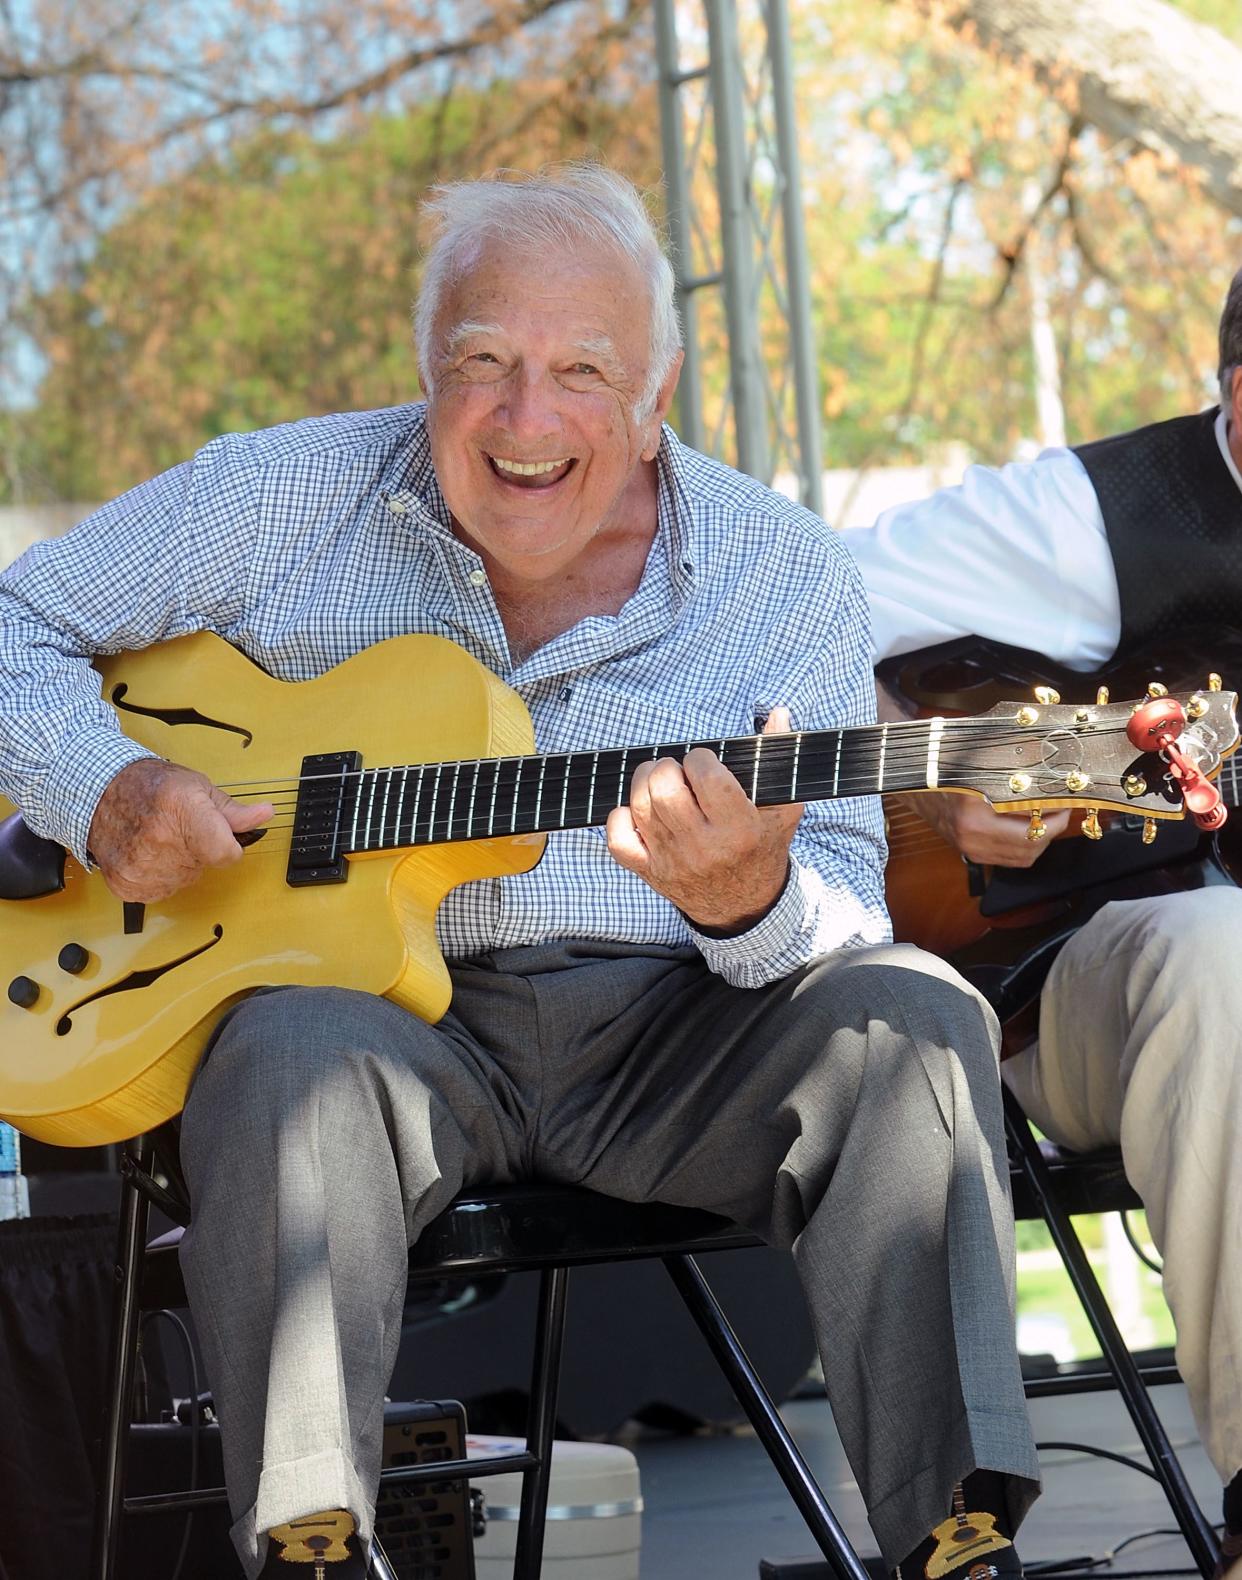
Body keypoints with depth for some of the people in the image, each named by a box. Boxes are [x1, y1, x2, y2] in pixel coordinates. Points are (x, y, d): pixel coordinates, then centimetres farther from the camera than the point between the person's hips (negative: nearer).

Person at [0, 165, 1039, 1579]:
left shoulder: (788, 581, 2)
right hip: (369, 998, -1)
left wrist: (752, 904, -26)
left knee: (909, 1014, -25)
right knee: (289, 1055, -35)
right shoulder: (283, 500, 2)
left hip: (670, 1036, 1)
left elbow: (849, 924, -1)